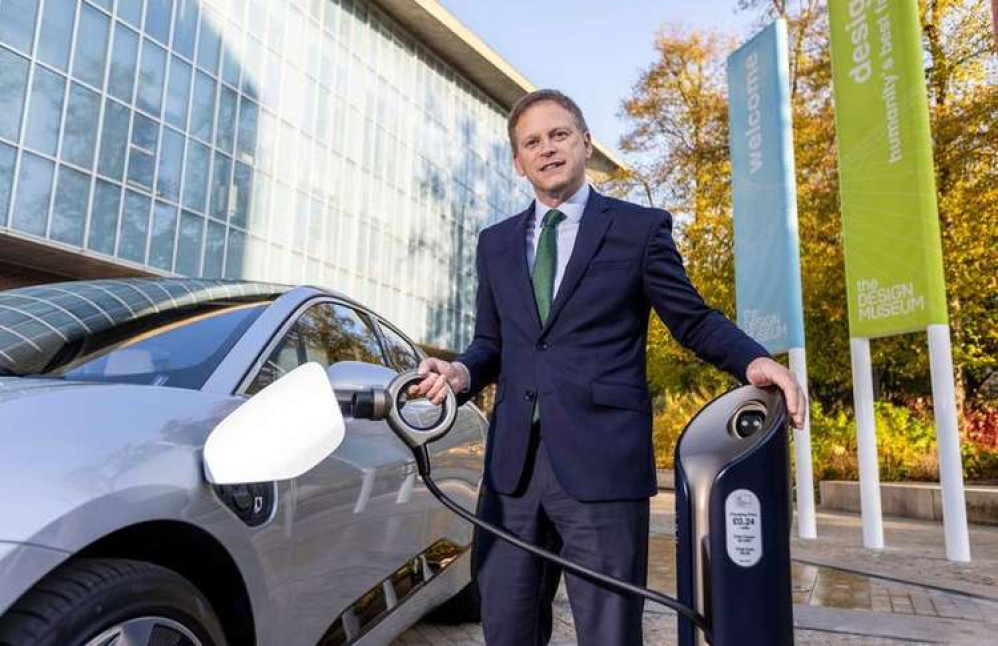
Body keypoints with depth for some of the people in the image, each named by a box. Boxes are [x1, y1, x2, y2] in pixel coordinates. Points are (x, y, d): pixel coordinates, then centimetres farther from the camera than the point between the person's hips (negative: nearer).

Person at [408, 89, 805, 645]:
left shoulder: (640, 228, 4)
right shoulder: (496, 243, 16)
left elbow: (694, 321, 6)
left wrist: (754, 361, -13)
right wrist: (462, 372, -2)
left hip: (602, 464, -4)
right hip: (512, 465, 5)